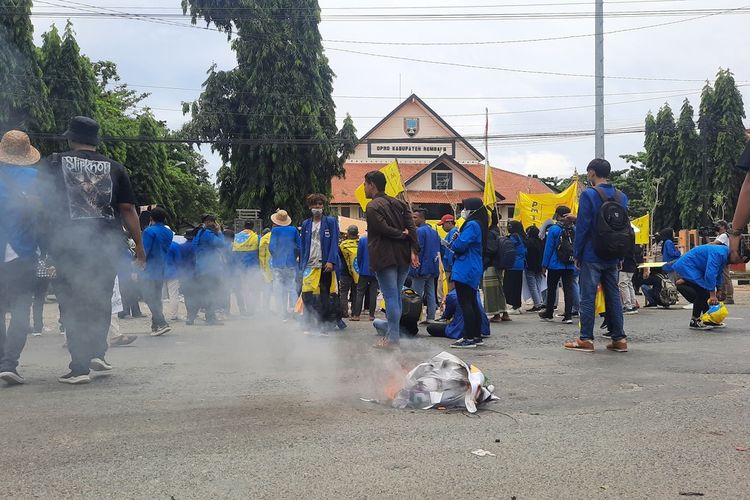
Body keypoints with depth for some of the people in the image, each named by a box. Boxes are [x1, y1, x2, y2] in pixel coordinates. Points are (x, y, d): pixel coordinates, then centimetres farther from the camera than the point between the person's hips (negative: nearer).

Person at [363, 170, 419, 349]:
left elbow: (384, 229, -16)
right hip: (403, 257, 7)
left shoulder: (372, 207, -7)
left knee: (391, 297, -7)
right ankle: (394, 334, 18)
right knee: (396, 296, 13)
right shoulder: (399, 203, 14)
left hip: (384, 259, -7)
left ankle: (392, 338, -7)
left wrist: (401, 234, 1)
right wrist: (414, 250, -4)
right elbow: (412, 228, 3)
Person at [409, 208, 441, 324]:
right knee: (430, 294, 10)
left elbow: (417, 250, -16)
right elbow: (438, 251, 17)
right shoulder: (434, 232, 15)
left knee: (417, 295, -5)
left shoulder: (419, 231, -13)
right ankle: (431, 318, 10)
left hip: (421, 269, -8)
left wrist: (414, 269, -14)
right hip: (432, 269, 8)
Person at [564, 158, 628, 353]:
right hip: (613, 257, 6)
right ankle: (619, 339, 11)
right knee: (613, 296, 10)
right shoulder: (621, 197, 9)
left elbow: (582, 227, -12)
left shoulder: (589, 195, -11)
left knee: (588, 297, -1)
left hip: (592, 256, -6)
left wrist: (577, 254, -5)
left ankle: (586, 339, 1)